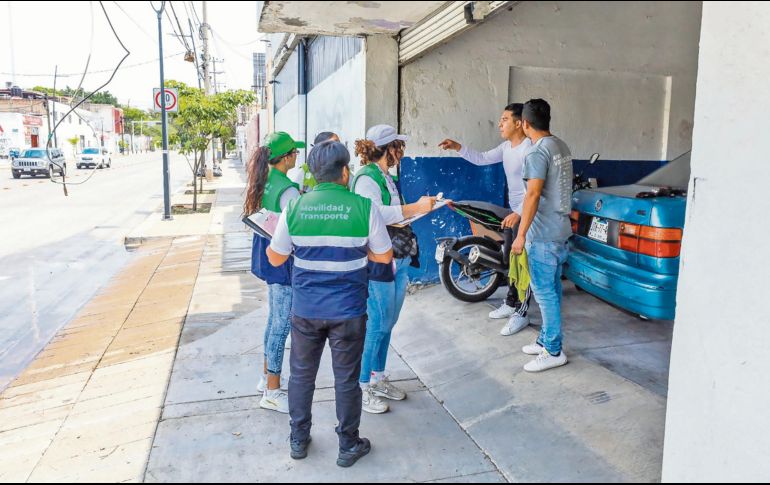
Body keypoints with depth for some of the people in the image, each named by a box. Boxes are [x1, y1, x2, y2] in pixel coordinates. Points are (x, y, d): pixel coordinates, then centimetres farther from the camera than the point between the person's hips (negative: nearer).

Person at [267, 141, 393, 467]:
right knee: (346, 379, 12)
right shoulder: (363, 207, -11)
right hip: (348, 311, -2)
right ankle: (348, 446, 27)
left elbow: (276, 259, 2)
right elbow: (384, 256, -3)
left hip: (305, 309, 2)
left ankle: (298, 440, 33)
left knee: (301, 374, 19)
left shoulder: (295, 207, -6)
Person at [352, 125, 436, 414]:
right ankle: (361, 386, 13)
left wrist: (424, 206, 10)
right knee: (377, 325, -2)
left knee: (387, 323, 16)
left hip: (398, 260, 9)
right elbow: (375, 215, -29)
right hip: (378, 262, -9)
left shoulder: (387, 177, 14)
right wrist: (416, 208, -26)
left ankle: (378, 379, 30)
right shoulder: (366, 178, -14)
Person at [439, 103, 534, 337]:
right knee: (510, 260, 17)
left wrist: (519, 214, -34)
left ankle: (521, 313, 6)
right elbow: (481, 159, 13)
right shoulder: (506, 147, 7)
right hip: (513, 212, 10)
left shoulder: (529, 149, -22)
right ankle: (511, 303, 31)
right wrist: (458, 147, 1)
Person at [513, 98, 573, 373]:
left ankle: (553, 352, 4)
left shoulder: (538, 152, -17)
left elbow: (533, 195, -22)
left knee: (545, 292, -3)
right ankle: (547, 340, 27)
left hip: (543, 235, -10)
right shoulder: (561, 147, 12)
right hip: (560, 229, 10)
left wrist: (521, 235, -19)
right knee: (552, 289, 16)